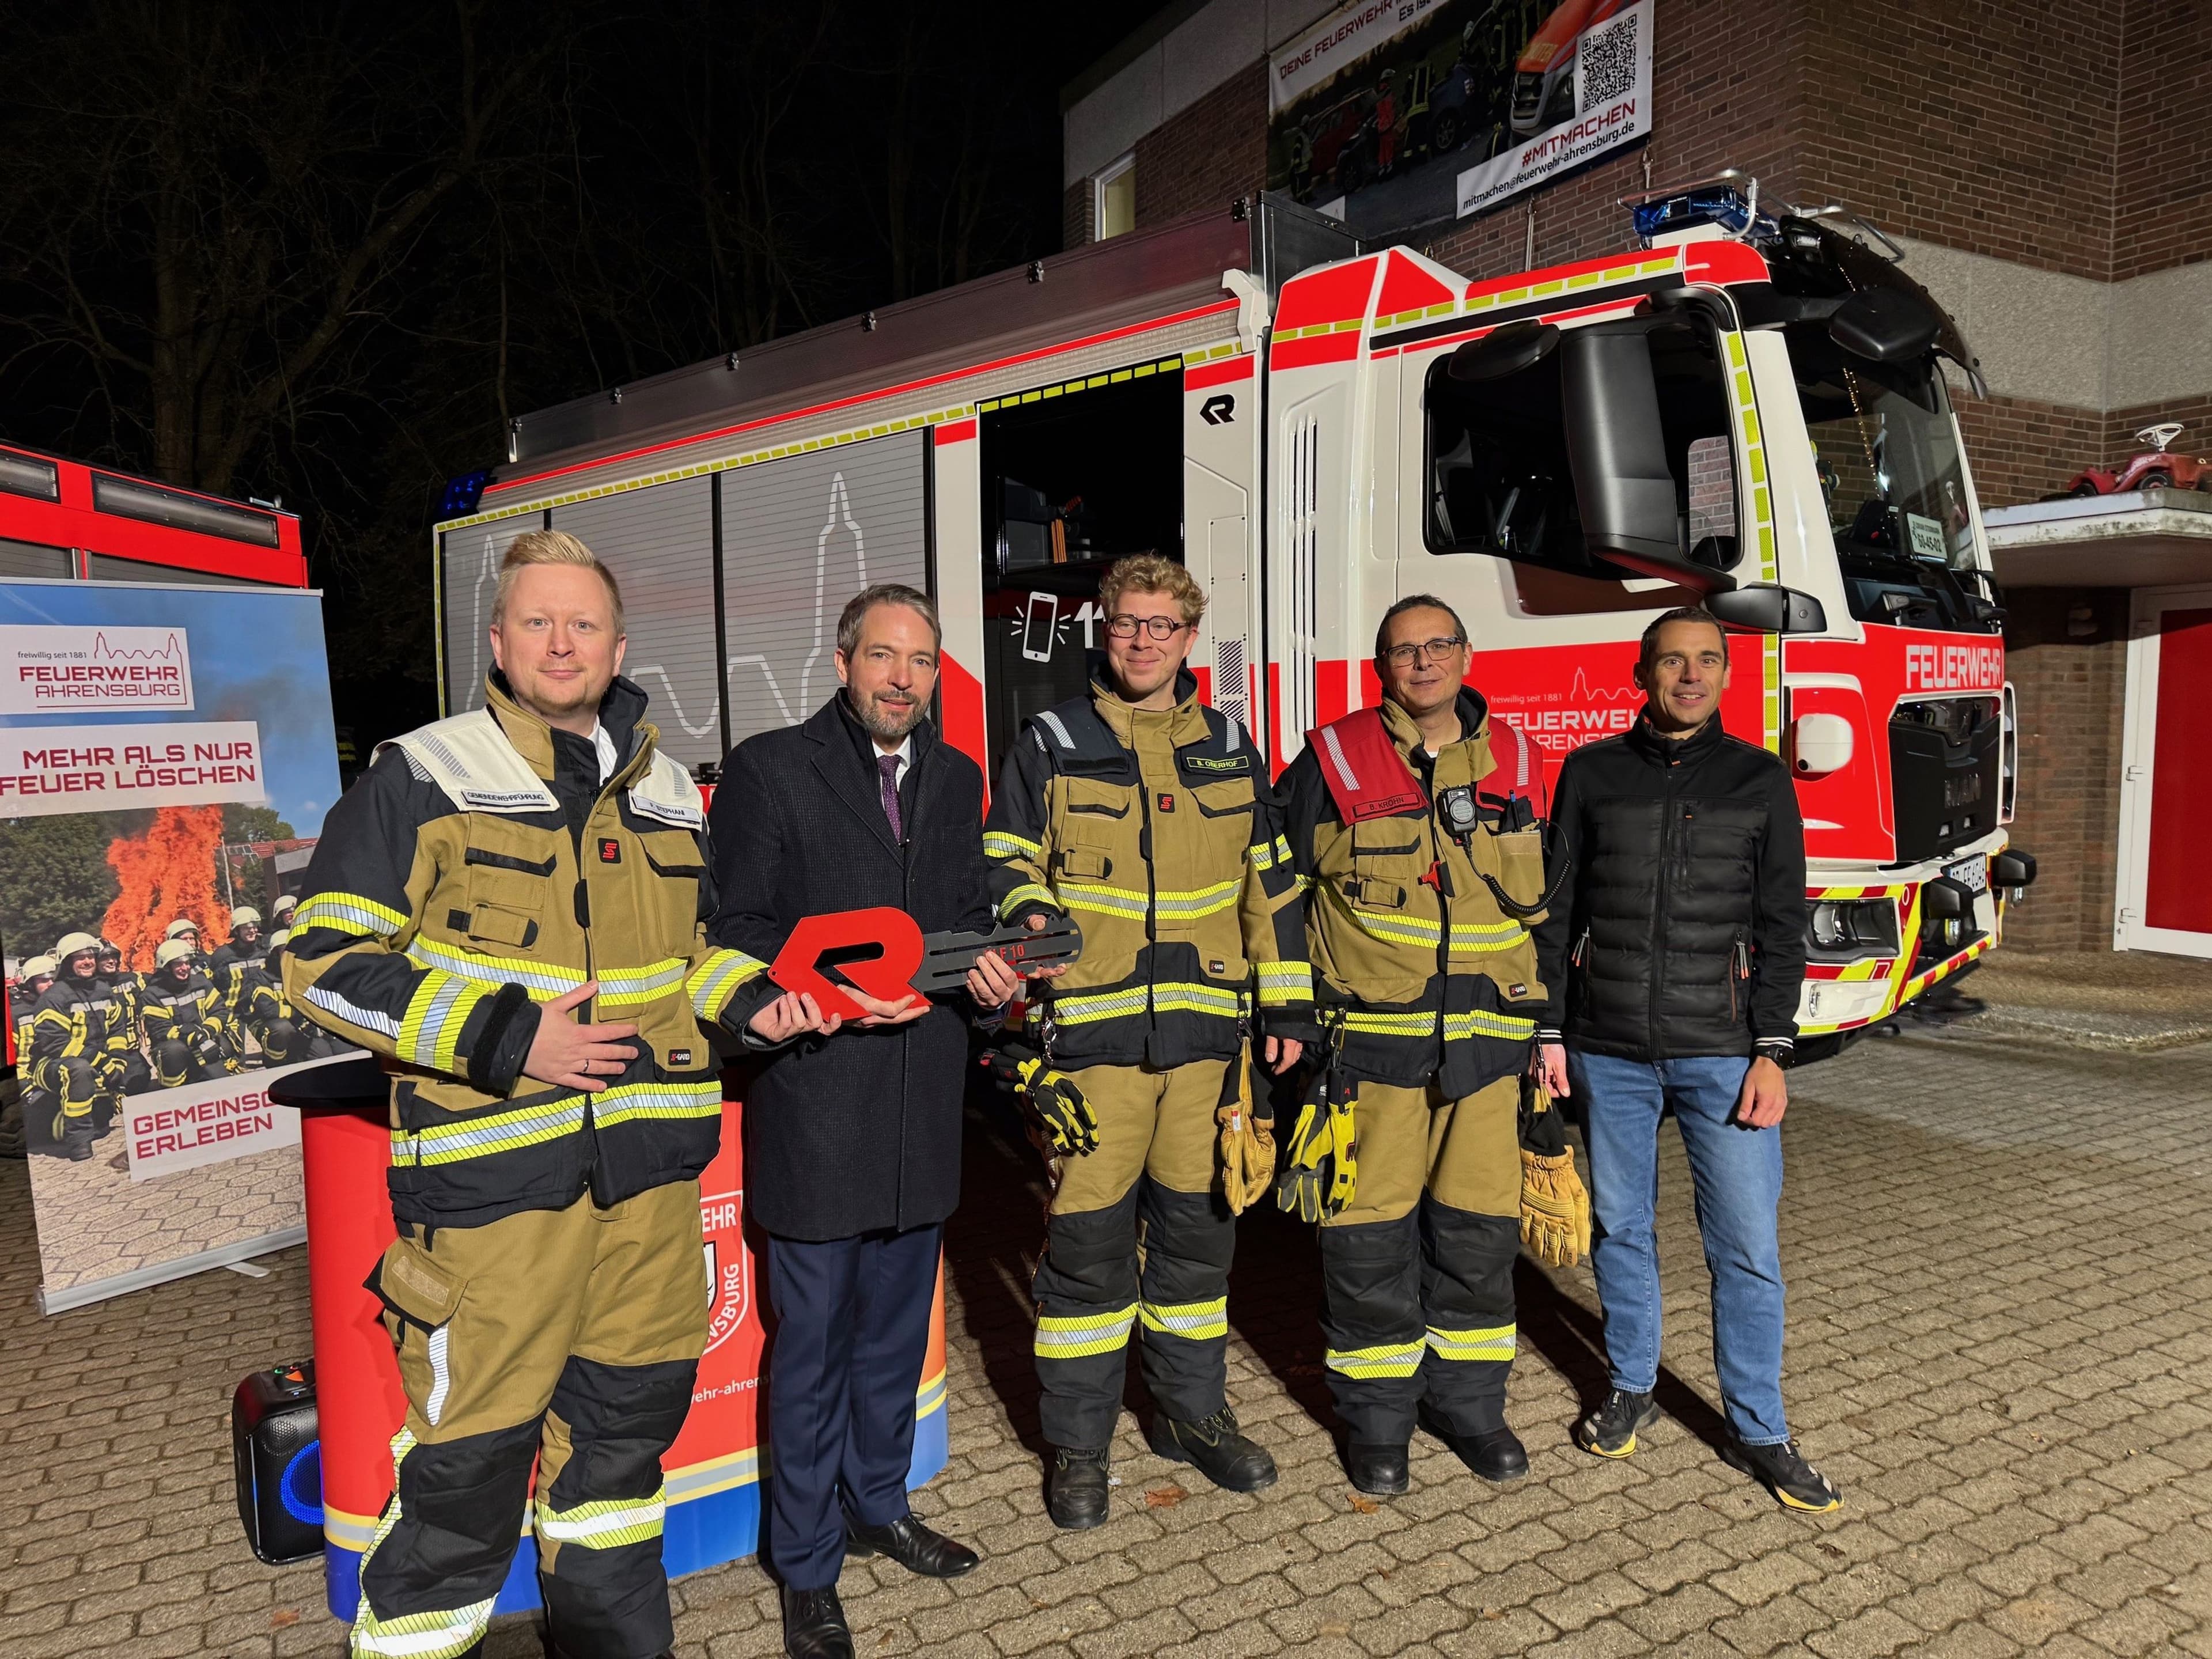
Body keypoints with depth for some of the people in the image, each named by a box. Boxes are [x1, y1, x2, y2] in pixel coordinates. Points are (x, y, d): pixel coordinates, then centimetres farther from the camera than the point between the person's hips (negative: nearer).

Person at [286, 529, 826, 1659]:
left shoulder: (667, 793, 12)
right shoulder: (419, 780, -4)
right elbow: (326, 963, -7)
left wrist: (746, 996, 5)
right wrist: (500, 1038, -17)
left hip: (650, 1175, 6)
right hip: (491, 1176, -5)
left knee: (629, 1415, 19)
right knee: (468, 1457, 0)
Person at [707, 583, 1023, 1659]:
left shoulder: (956, 779, 11)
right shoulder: (768, 769, -6)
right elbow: (733, 930, -7)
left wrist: (989, 972, -5)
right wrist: (825, 995, -21)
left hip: (922, 1107, 5)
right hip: (814, 1098, -5)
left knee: (896, 1329, 19)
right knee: (811, 1345, 6)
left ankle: (878, 1505, 40)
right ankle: (807, 1569, 24)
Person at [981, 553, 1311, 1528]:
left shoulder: (1229, 748, 13)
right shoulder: (1052, 744, 4)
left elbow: (1270, 883, 15)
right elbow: (1008, 860, 7)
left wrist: (1288, 1005, 12)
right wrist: (1030, 913, -16)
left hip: (1206, 1027, 3)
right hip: (1093, 1026, -3)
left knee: (1198, 1224, 13)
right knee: (1088, 1235, 1)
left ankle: (1192, 1411, 31)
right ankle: (1078, 1444, 18)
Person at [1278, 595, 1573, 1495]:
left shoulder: (1505, 762, 9)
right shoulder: (1335, 759, -1)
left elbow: (1536, 900, 17)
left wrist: (1539, 1021, 13)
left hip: (1485, 1044, 3)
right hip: (1371, 1041, -3)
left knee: (1479, 1229, 10)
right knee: (1371, 1234, 3)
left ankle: (1467, 1399, 29)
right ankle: (1377, 1414, 21)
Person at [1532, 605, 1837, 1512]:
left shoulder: (1760, 780, 3)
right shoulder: (1591, 773, 4)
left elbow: (1781, 927, 1)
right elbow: (1558, 911, 5)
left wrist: (1771, 1053, -6)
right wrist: (1549, 1031, 0)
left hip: (1721, 1051, 0)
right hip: (1609, 1050, 1)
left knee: (1747, 1244, 2)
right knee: (1619, 1226, 12)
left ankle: (1757, 1430, 19)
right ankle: (1631, 1389, 30)